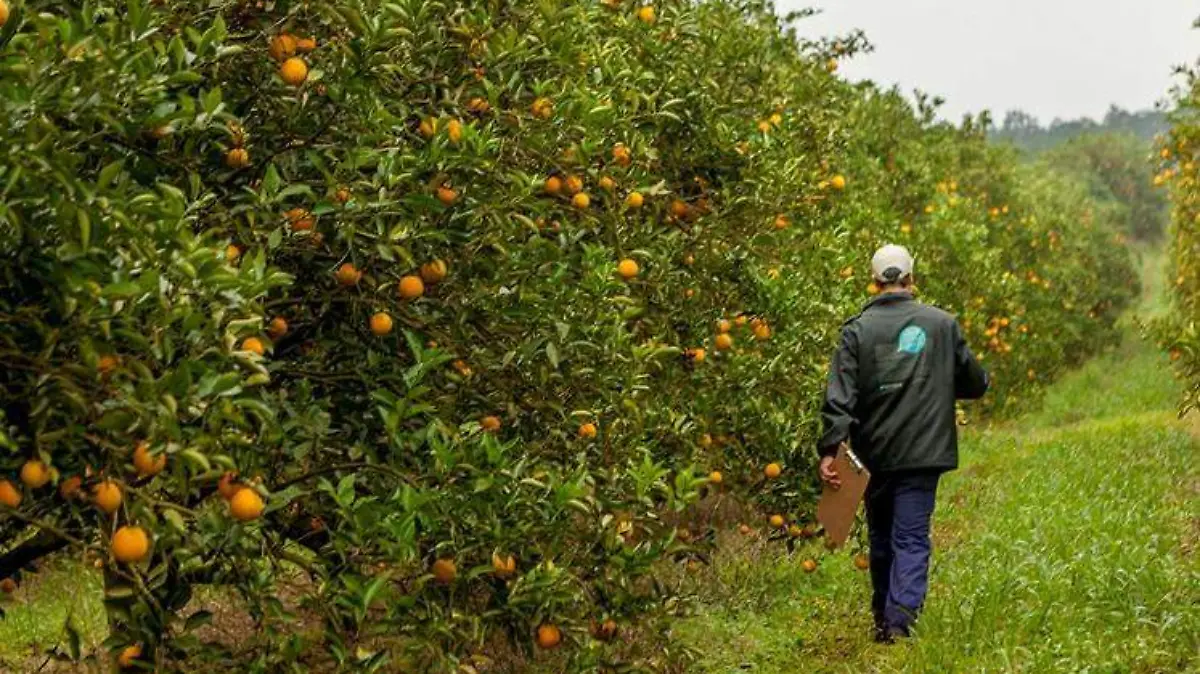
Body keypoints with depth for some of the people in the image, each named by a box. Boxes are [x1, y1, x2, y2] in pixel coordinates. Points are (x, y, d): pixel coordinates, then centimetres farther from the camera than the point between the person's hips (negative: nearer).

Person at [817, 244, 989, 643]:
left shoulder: (858, 329, -2)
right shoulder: (942, 324, 2)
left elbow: (840, 396, -11)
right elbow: (975, 384, 11)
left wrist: (830, 450, -15)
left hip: (875, 456, 1)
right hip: (923, 453, -1)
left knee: (882, 540, 16)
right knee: (911, 539, -1)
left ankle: (883, 621, 27)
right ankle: (900, 620, -18)